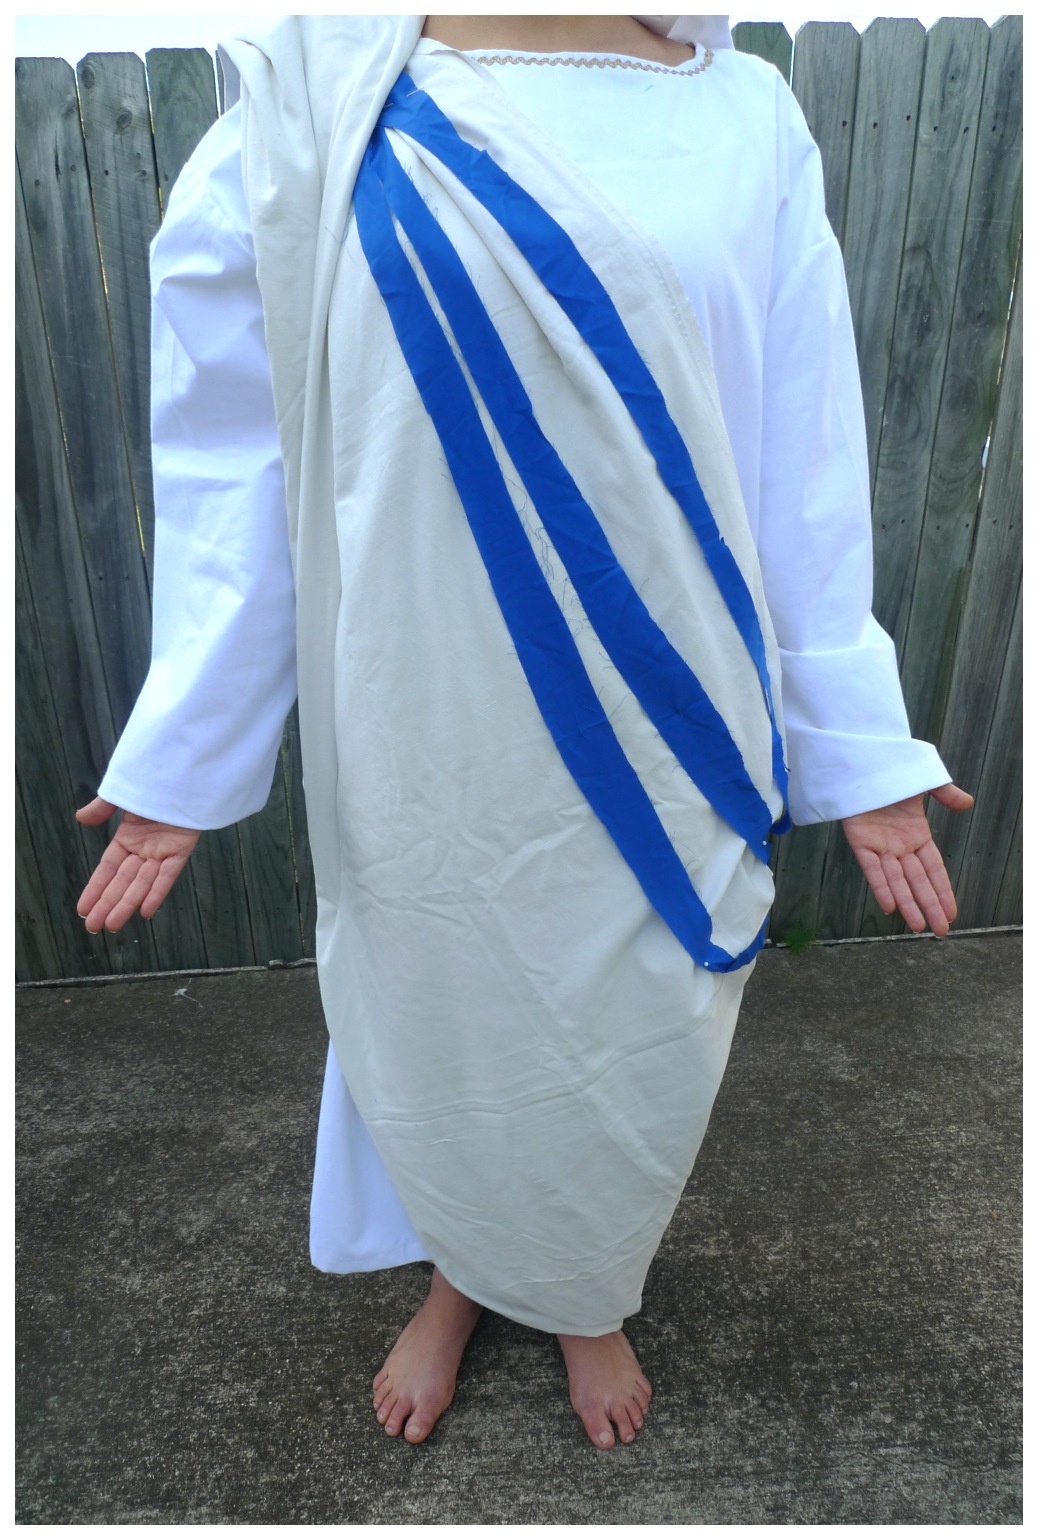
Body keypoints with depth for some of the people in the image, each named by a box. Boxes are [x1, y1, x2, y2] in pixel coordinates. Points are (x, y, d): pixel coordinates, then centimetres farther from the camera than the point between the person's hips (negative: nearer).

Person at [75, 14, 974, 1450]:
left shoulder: (748, 123, 4)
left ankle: (590, 1292, 54)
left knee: (645, 1046, 18)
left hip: (666, 740, 2)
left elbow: (806, 478, 4)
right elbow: (237, 463, 0)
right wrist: (181, 758, 0)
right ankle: (460, 1275, 55)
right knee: (439, 1014, 19)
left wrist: (860, 748, 5)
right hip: (430, 740, -1)